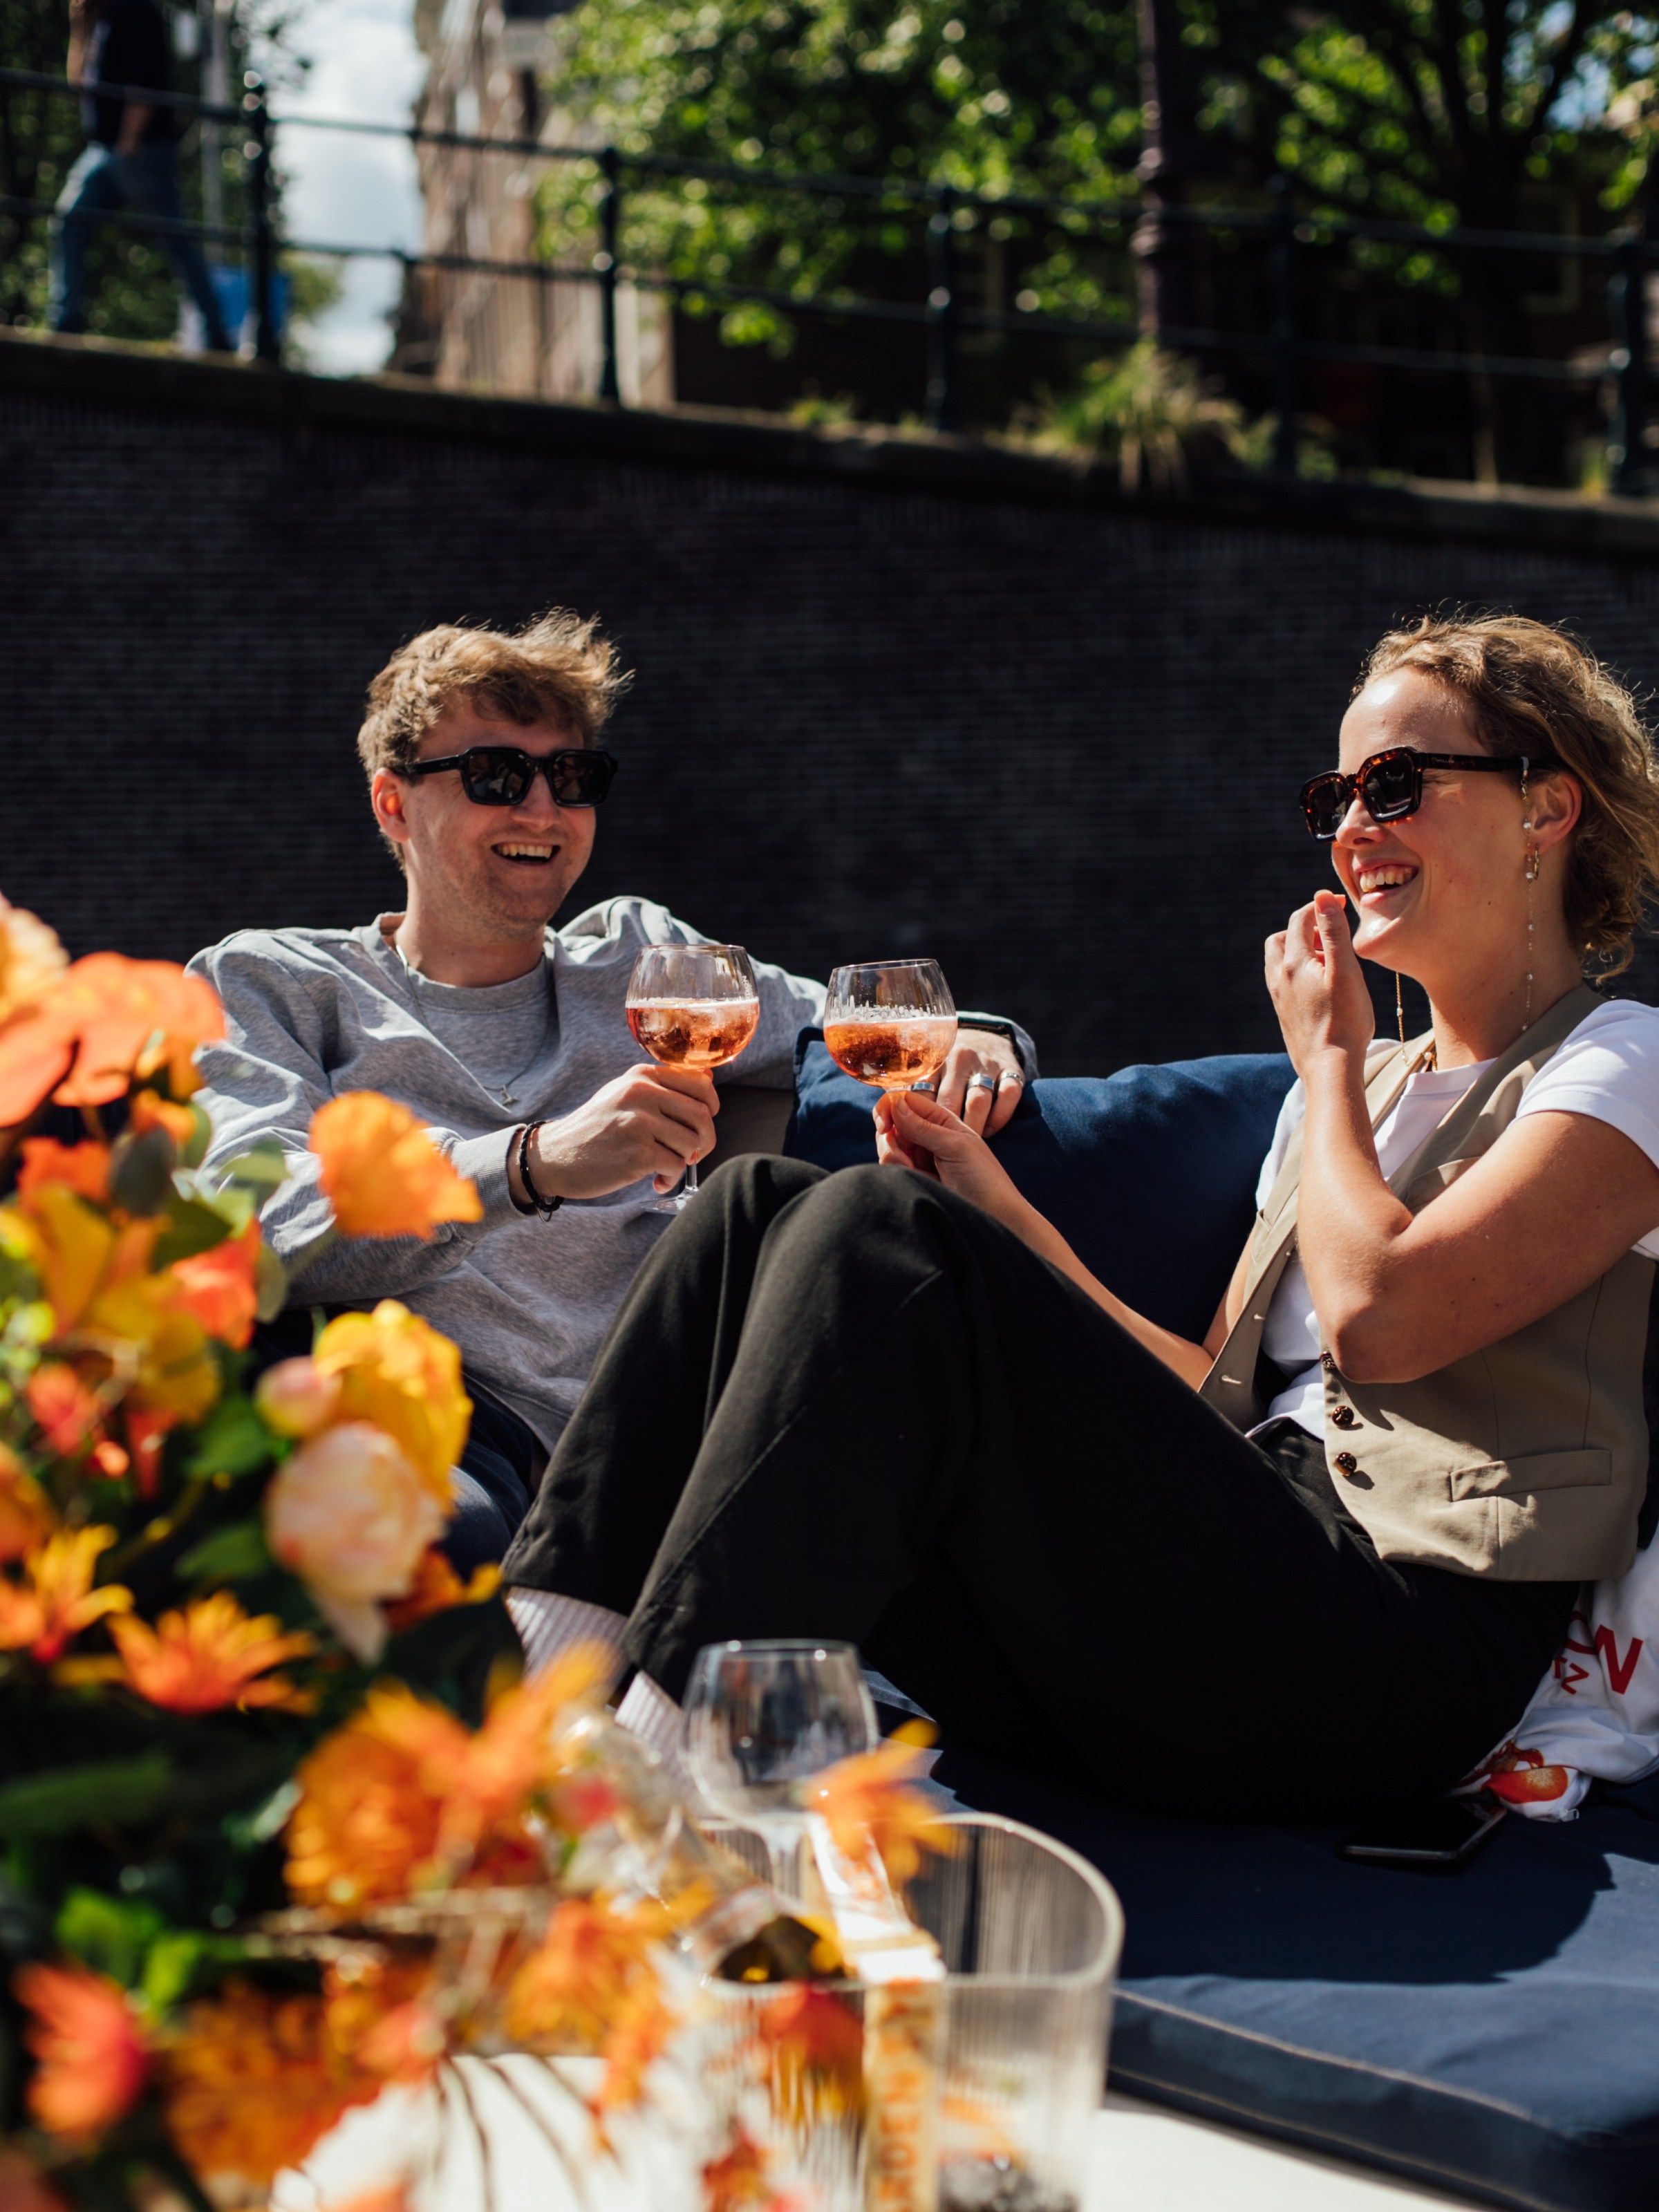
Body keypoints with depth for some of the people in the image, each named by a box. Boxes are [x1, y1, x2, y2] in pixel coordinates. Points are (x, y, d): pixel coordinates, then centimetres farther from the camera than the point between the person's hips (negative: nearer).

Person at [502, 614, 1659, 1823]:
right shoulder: (1367, 1087, 28)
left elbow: (1378, 1317, -12)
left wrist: (1328, 1059, 4)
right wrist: (1002, 1220, 12)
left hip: (1397, 1656, -8)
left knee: (880, 1233, -23)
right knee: (761, 1205, -4)